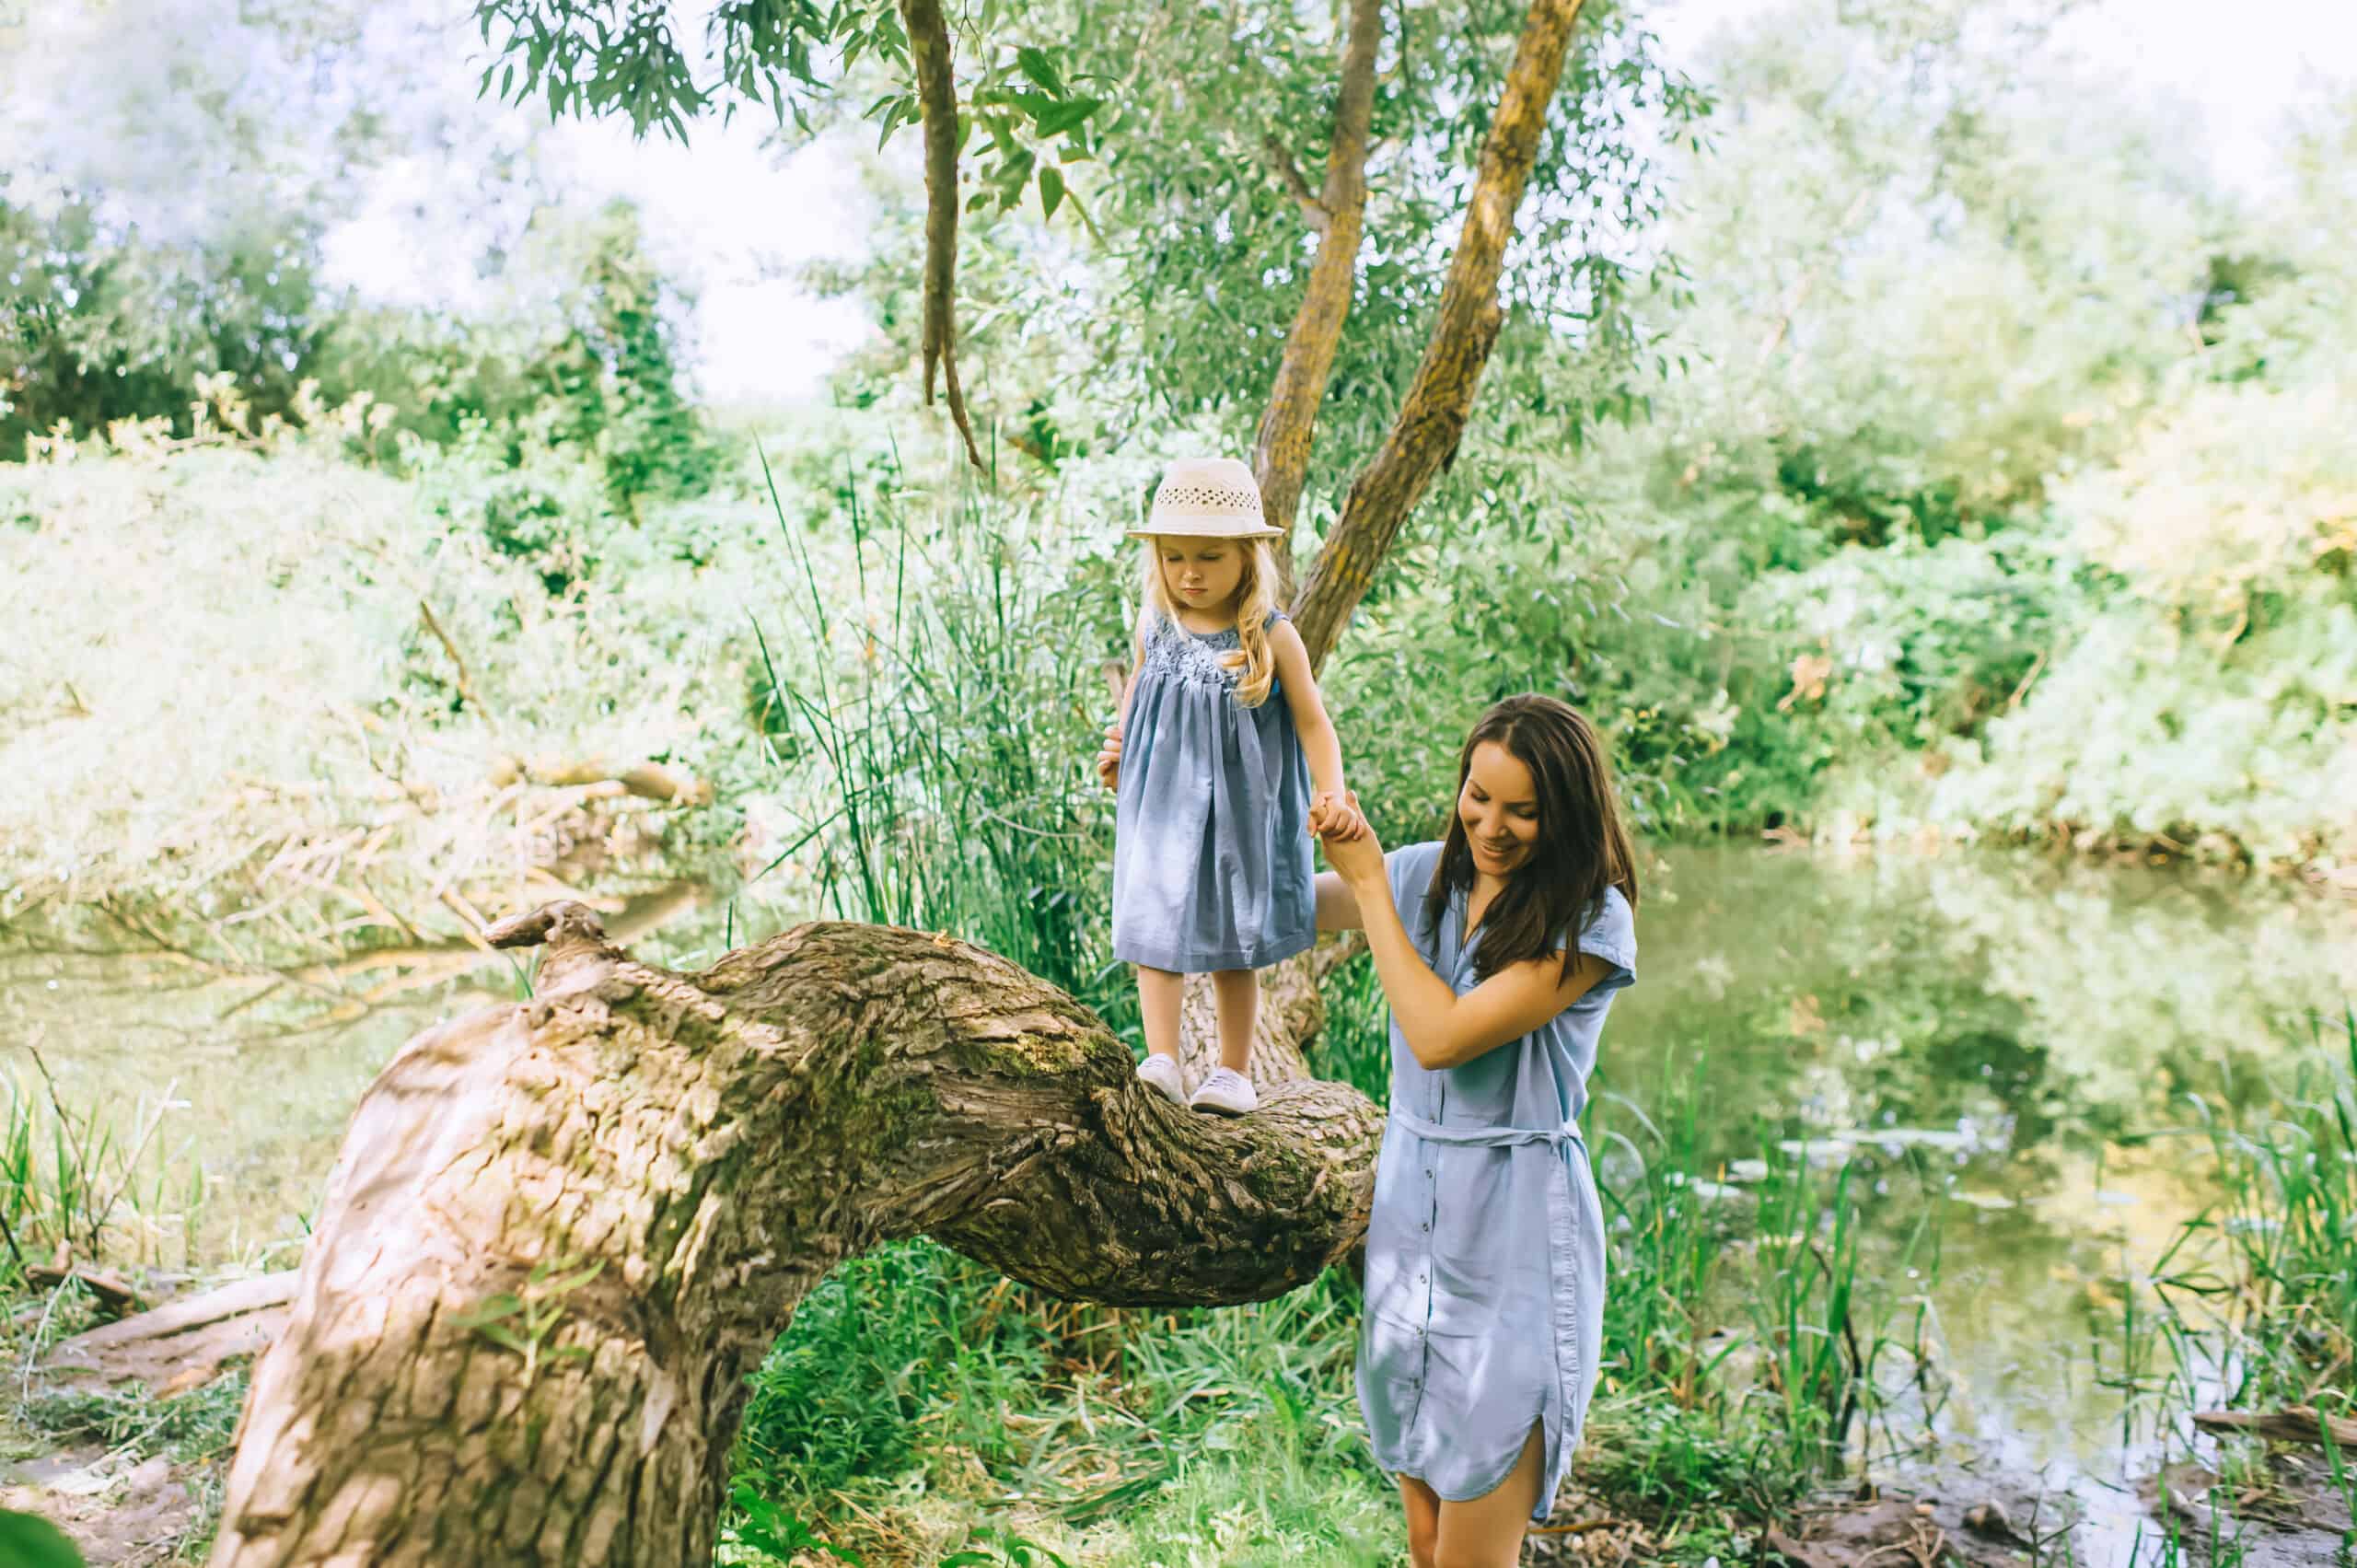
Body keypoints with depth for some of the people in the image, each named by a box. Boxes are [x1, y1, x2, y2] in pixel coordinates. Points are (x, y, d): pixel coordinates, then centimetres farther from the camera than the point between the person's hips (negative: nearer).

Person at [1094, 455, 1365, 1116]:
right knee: (1156, 932, -4)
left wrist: (1331, 797, -18)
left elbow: (1313, 724, -7)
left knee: (1232, 943, 8)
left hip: (1239, 809, -2)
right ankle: (1162, 1060, -1)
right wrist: (1115, 753, 10)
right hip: (1161, 804, 3)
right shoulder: (1154, 628, -1)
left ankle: (1234, 1070, 20)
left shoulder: (1272, 637, -10)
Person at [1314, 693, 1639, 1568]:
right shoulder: (1425, 878, 4)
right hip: (1408, 1210, 5)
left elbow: (1441, 1036, -21)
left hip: (1516, 1240, -5)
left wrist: (1367, 880, -14)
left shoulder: (1592, 919, -12)